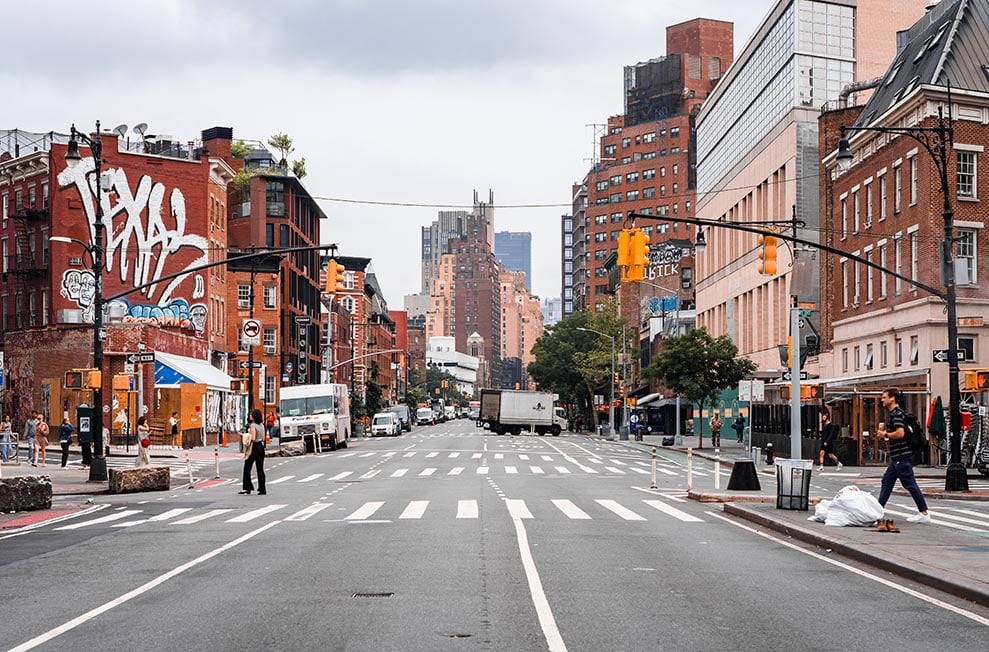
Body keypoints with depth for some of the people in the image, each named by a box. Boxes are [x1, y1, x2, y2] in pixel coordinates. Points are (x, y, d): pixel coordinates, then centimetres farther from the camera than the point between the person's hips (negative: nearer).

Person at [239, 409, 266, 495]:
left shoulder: (253, 426, -13)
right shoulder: (262, 425, 10)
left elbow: (253, 439, -20)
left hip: (254, 447, -7)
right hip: (261, 447, 7)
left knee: (247, 468, 4)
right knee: (260, 469, 7)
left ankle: (247, 488, 4)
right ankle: (262, 489, 5)